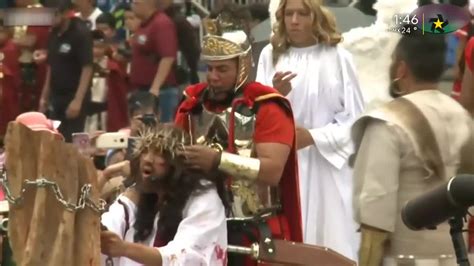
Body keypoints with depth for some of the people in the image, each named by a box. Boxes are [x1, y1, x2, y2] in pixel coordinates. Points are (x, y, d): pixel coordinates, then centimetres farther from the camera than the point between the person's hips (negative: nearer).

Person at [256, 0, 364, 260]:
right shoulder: (270, 55, 5)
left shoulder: (337, 57, -2)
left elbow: (355, 118, -2)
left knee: (332, 244, -3)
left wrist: (313, 136, -13)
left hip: (328, 164, -2)